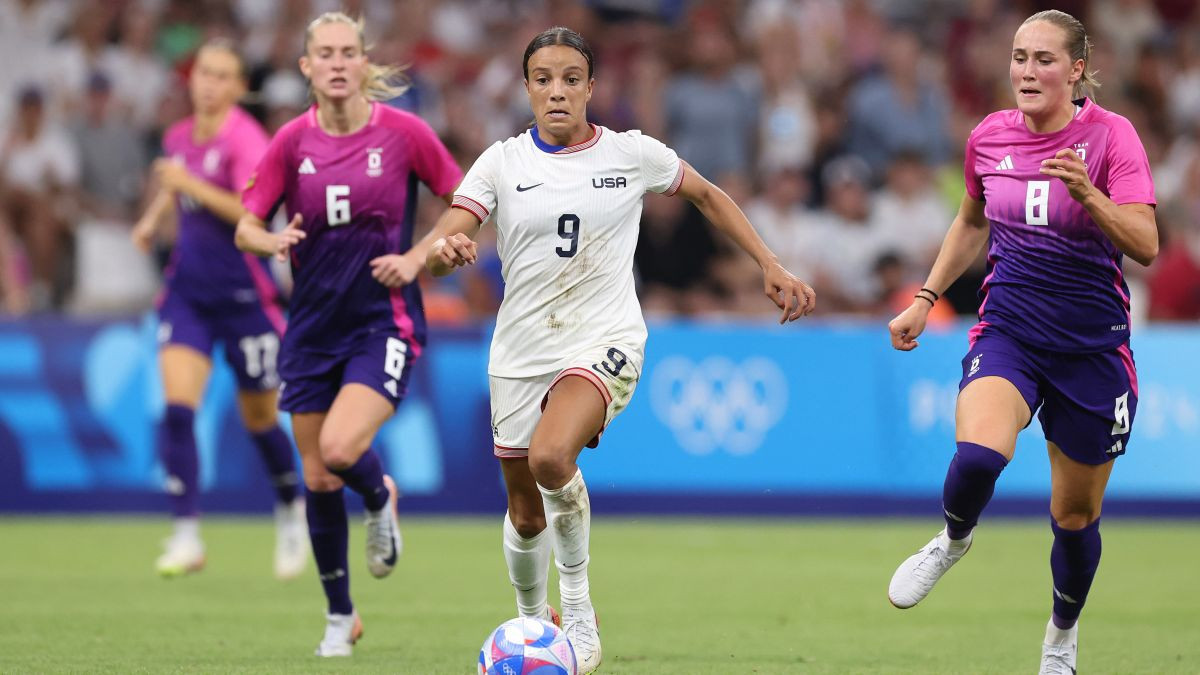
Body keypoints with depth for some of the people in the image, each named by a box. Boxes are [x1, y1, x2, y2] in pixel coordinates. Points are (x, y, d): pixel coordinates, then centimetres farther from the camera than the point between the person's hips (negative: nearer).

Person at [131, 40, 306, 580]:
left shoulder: (245, 141, -15)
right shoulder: (180, 137, 5)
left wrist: (190, 183, -28)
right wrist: (154, 217, 10)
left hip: (245, 293, -5)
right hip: (188, 288, 5)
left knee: (259, 420, 9)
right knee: (177, 406, -14)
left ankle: (291, 510, 38)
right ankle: (186, 536, -13)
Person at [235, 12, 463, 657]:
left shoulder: (402, 131, -7)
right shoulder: (292, 142, -1)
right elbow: (245, 227, 2)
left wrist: (415, 258, -9)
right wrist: (274, 241, -21)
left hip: (384, 320, -3)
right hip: (313, 326, 3)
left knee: (340, 448, -25)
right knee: (317, 478, 6)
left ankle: (381, 500, 12)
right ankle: (340, 616, 23)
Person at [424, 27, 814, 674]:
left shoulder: (632, 154, 0)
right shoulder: (502, 163, -2)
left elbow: (708, 195, 17)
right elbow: (439, 248, -12)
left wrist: (771, 267, 13)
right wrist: (444, 251, -36)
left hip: (605, 342, -2)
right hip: (522, 350, 2)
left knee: (550, 457, -32)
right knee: (525, 515, 9)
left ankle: (577, 602, -10)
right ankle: (532, 622, 39)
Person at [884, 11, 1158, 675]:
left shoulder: (1110, 135, -11)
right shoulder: (989, 137, 1)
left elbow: (1145, 246, -21)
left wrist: (1087, 195, -36)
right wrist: (924, 300, 16)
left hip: (1092, 343, -1)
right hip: (1008, 331, 2)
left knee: (1075, 515, 8)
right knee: (977, 455, -29)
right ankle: (953, 540, 4)